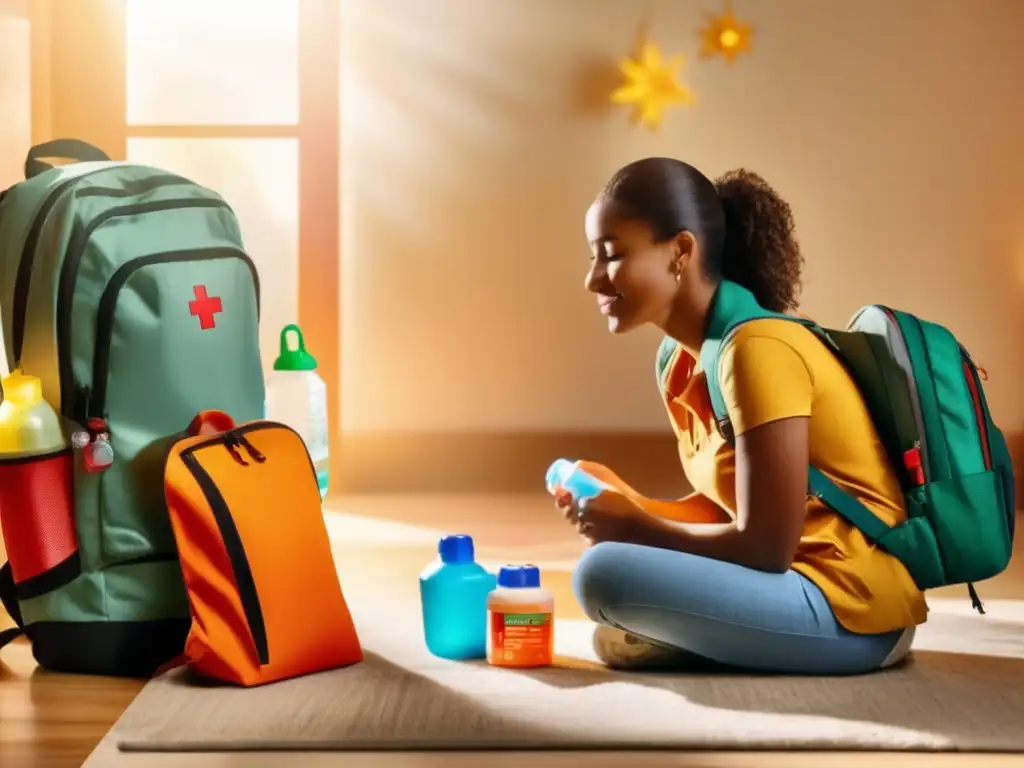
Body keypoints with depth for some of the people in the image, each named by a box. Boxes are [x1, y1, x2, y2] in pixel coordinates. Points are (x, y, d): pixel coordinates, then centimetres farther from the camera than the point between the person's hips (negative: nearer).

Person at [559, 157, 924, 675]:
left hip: (853, 612, -10)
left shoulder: (758, 349, -20)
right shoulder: (689, 361, 7)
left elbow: (765, 546, -21)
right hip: (809, 579, 10)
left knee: (604, 574, -25)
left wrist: (634, 527, -9)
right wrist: (629, 507, 0)